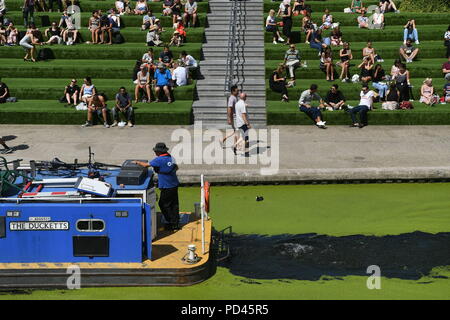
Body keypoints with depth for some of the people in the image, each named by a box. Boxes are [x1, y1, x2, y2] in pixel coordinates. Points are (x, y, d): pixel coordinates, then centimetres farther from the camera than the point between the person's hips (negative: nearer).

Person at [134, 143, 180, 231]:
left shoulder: (159, 160, -17)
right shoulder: (171, 158, 7)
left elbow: (146, 165, -13)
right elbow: (176, 168, 20)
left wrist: (137, 162, 3)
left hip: (167, 187, -8)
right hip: (174, 185, 8)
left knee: (164, 205, 4)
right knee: (174, 204, 12)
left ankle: (171, 224, 6)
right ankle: (176, 224, 19)